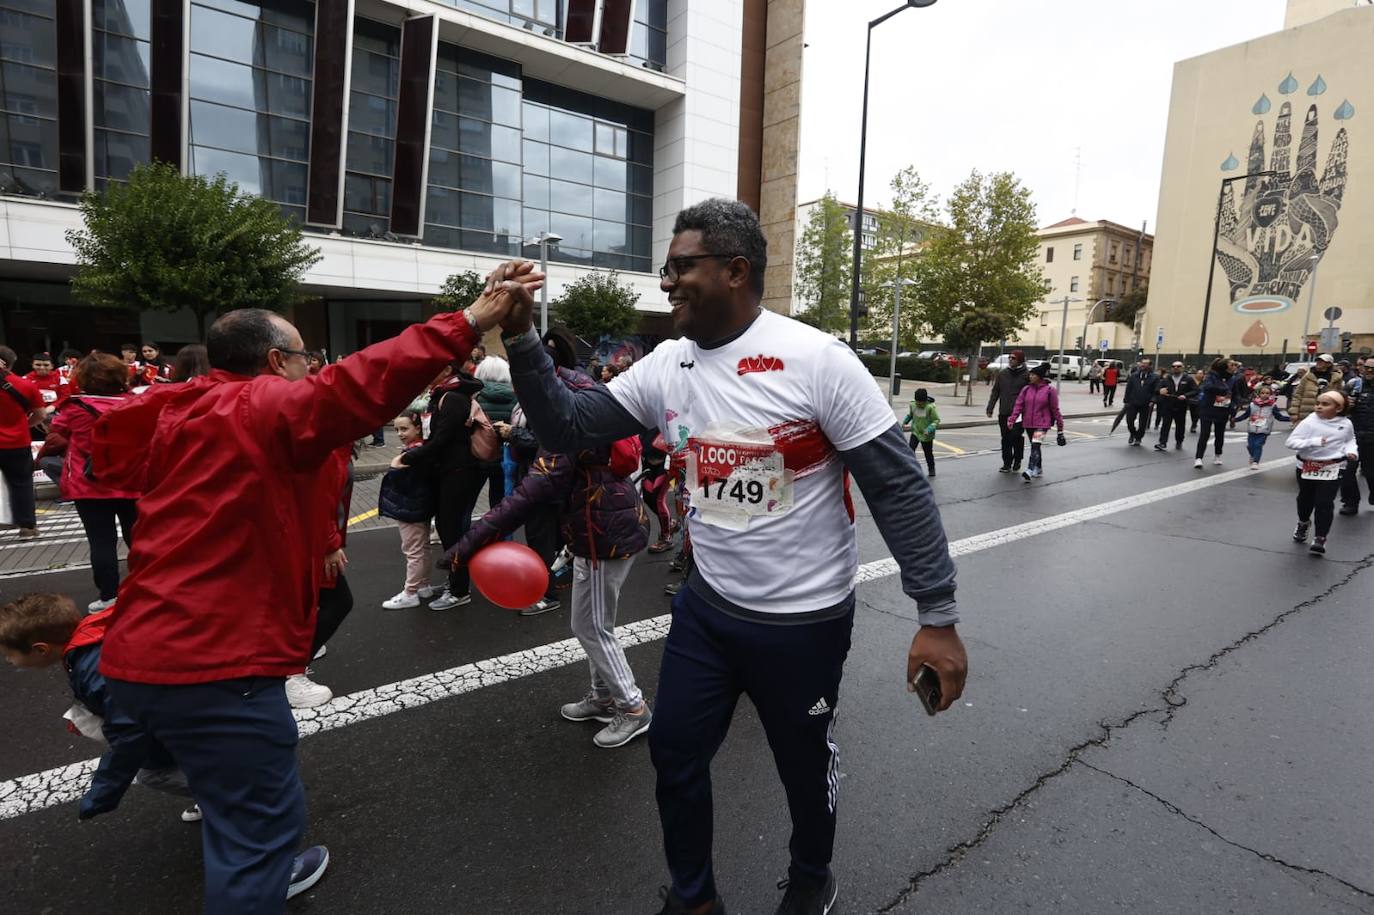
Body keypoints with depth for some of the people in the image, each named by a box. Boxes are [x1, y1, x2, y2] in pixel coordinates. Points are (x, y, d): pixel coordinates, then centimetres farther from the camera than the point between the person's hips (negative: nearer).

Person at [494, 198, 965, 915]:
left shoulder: (816, 359, -19)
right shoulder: (667, 366, -2)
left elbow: (899, 487, -16)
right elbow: (566, 428, -1)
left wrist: (937, 617, -16)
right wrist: (521, 336, -14)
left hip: (805, 619, -4)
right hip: (706, 605, 5)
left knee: (805, 764, 19)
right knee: (674, 751, 16)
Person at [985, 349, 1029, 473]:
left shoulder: (1026, 375, -1)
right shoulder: (1002, 374, 11)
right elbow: (995, 392, 15)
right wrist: (990, 408, 7)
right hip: (1004, 413, 4)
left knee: (1016, 437, -7)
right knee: (1005, 439, 6)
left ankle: (1017, 461, 14)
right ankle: (1007, 464, 14)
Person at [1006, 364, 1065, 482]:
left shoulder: (1050, 390, -4)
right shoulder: (1026, 389, 6)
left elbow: (1055, 409, -1)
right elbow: (1018, 405, -1)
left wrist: (1060, 426, 2)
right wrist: (1012, 419, -15)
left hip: (1042, 424, -5)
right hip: (1028, 423, 5)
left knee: (1035, 446, -20)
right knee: (1035, 447, 17)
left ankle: (1030, 471, -28)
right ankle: (1039, 469, 34)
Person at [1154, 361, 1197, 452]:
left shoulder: (1188, 379, 2)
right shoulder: (1166, 378, 7)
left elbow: (1195, 390, -1)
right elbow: (1159, 388, 10)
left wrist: (1185, 396, -18)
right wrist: (1160, 390, -13)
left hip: (1181, 407, 0)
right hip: (1167, 406, 0)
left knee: (1180, 426, 10)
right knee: (1165, 424, -8)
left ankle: (1179, 443, 25)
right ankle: (1162, 443, -11)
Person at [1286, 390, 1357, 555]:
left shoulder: (1346, 424, -3)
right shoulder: (1309, 422, -13)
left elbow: (1350, 440, 17)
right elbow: (1290, 442, -17)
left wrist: (1351, 450, -2)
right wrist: (1313, 441, -29)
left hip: (1332, 469, 0)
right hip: (1306, 467, 0)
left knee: (1325, 503, -5)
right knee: (1305, 499, 19)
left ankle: (1320, 537, 5)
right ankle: (1303, 522, 46)